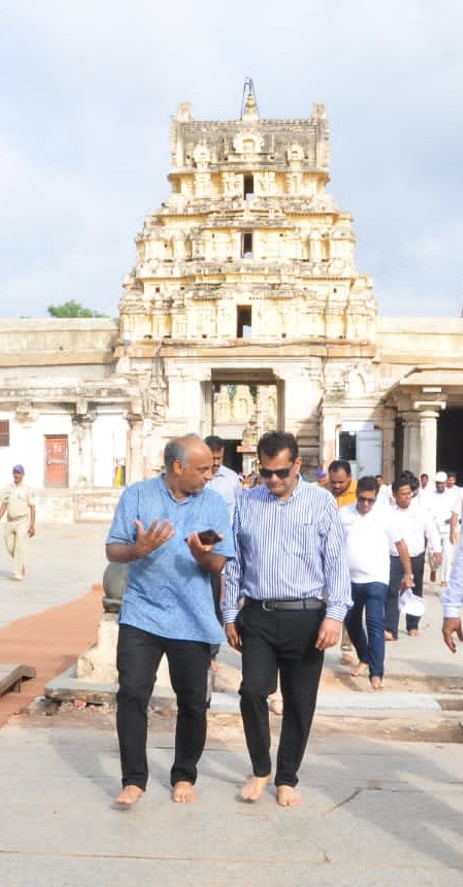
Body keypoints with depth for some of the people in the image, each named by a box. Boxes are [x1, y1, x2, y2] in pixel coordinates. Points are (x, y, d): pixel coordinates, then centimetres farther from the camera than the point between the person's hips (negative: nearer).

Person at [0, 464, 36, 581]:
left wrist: (32, 526, -13)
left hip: (23, 522, -5)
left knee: (19, 546, -14)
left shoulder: (28, 490, -7)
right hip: (10, 522, 5)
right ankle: (21, 564, 34)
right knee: (10, 547, 7)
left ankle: (18, 574, -11)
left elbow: (32, 508, -7)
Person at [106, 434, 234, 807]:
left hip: (193, 619, 1)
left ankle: (184, 776, 25)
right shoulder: (137, 495, -3)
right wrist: (138, 549, -24)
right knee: (132, 694, -4)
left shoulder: (215, 503, 0)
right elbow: (113, 550, -3)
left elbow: (219, 564, -1)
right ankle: (134, 779, 9)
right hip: (141, 615, -1)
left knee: (193, 702, 7)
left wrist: (203, 556, -24)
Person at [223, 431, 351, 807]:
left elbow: (336, 561, -3)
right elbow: (235, 563, 11)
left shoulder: (321, 501, 0)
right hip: (258, 615, 1)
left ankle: (287, 779, 25)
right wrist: (230, 614, 9)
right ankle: (260, 770, 17)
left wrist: (335, 614, -12)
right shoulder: (247, 503, 7)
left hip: (306, 616, -1)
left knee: (300, 702, 7)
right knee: (253, 691, -7)